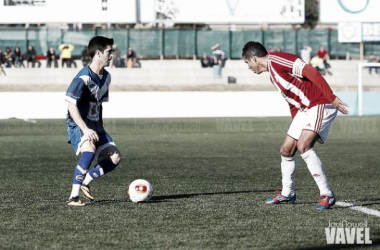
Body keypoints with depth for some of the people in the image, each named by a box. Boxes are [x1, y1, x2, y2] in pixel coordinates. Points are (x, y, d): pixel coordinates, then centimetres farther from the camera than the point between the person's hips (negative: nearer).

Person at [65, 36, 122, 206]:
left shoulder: (106, 77, 9)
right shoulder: (83, 78, -18)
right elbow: (71, 106, -23)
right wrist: (86, 129, -30)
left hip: (95, 126, 8)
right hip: (78, 125, -8)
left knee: (115, 158, -2)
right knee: (90, 150, -35)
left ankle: (85, 181, 18)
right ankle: (73, 197, -32)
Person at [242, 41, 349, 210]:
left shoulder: (276, 60, -14)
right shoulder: (273, 75, 18)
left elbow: (310, 71, -23)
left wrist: (331, 97, -27)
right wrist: (296, 125, 21)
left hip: (321, 104, -10)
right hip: (304, 109, 10)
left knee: (303, 146, -24)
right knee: (286, 150, 11)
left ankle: (326, 195, -19)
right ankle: (287, 193, 29)